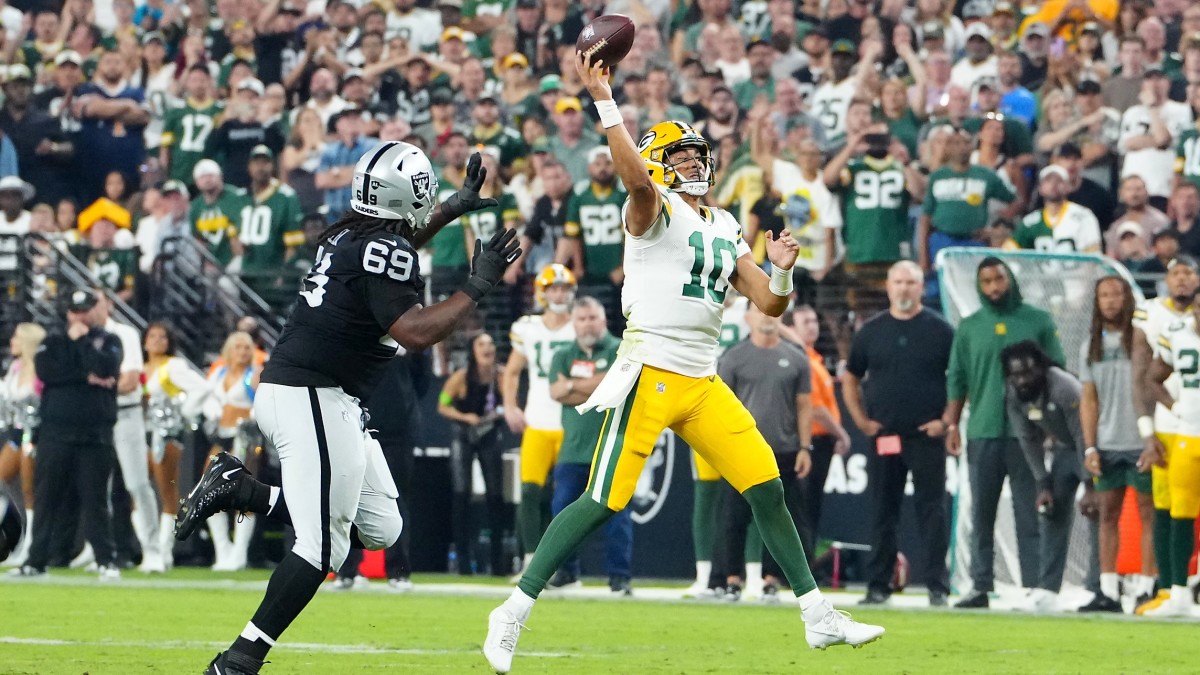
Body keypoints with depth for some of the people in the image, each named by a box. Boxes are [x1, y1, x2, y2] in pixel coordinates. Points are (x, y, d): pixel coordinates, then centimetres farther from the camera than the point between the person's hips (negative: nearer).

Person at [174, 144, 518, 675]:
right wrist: (476, 288, -16)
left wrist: (453, 209, 40)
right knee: (323, 546, -8)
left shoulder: (348, 233, 12)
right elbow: (414, 332, -24)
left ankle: (238, 489, 13)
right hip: (313, 398, -10)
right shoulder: (386, 251, -15)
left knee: (379, 529, 13)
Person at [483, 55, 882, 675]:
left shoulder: (724, 230, 17)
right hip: (650, 374, -7)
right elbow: (636, 177, -28)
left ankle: (818, 617, 11)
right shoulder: (655, 209, -4)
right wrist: (603, 100, -35)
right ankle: (515, 611, -4)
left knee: (767, 490, 4)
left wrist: (782, 271, -7)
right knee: (603, 502, -11)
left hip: (704, 384, 7)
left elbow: (769, 304, 15)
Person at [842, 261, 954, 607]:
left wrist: (947, 420, -6)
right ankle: (878, 585, 10)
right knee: (883, 511, 6)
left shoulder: (939, 330, 1)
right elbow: (850, 378, 17)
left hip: (927, 436, -3)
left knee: (932, 510, -4)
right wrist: (861, 420, 6)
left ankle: (937, 587, -4)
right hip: (883, 436, 3)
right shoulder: (871, 331, 9)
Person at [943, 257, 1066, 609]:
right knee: (982, 514, 4)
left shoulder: (1038, 322, 6)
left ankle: (1033, 586, -2)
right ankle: (981, 586, 6)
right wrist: (952, 424, 3)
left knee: (1029, 514, -2)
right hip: (982, 433, 2)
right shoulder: (969, 328, 11)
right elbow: (957, 379, 12)